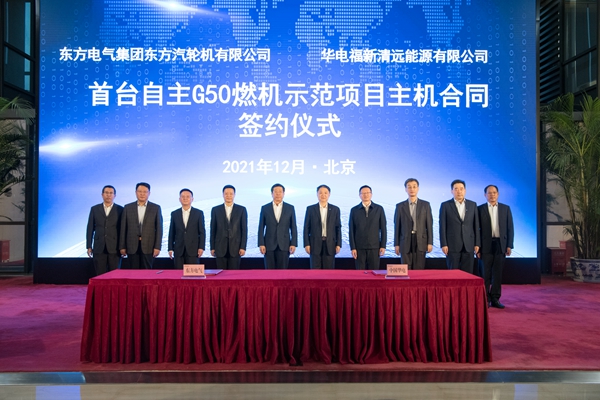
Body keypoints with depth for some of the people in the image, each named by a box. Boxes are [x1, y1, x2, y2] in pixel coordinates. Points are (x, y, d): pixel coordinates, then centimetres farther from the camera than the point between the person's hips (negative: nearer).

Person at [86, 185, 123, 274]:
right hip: (99, 247, 2)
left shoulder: (120, 210, 3)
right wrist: (89, 246, 4)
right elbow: (90, 228, 9)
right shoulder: (94, 209, 9)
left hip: (114, 248, -1)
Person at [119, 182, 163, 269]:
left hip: (148, 246, -1)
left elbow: (159, 228, 0)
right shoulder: (128, 207, 8)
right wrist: (122, 247, 3)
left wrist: (157, 247, -6)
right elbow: (123, 228, 7)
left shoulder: (156, 208, 4)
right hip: (132, 246, 1)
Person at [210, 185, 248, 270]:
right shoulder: (215, 210, 7)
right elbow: (213, 230, 7)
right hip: (220, 248, 1)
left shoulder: (241, 209, 4)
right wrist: (212, 247, 2)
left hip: (236, 247, -1)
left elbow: (244, 229, 1)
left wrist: (243, 247, -5)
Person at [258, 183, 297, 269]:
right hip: (269, 245, 0)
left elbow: (293, 227, 4)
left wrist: (293, 244, -4)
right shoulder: (265, 208, 4)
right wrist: (261, 244, -5)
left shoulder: (290, 208, 4)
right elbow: (261, 228, 3)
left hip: (284, 245, 0)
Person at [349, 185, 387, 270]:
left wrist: (383, 246, -1)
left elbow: (383, 229, 4)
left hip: (374, 247, 0)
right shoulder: (354, 210, 4)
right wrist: (353, 248, -4)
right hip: (359, 247, 0)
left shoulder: (379, 209, 4)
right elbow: (351, 231, 2)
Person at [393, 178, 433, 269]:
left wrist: (430, 242, -3)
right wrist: (396, 244, 1)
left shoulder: (425, 205, 6)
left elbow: (429, 224, 4)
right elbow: (397, 226, 5)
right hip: (405, 242, 0)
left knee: (419, 269, 0)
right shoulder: (400, 206, 5)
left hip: (421, 242, 0)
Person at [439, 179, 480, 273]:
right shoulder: (445, 205, 1)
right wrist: (443, 244, -8)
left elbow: (476, 225, 9)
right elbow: (442, 227, -2)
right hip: (452, 245, -2)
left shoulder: (473, 205, 9)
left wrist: (477, 243, 4)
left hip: (469, 245, 2)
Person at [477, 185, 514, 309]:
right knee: (486, 273, 2)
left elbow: (510, 228, 7)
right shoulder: (480, 209, 2)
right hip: (486, 245, -2)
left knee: (498, 273, 5)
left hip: (501, 244, 2)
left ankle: (495, 299, 13)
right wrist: (477, 247, -4)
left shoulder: (506, 208, 8)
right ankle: (485, 299, 10)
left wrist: (509, 245, -1)